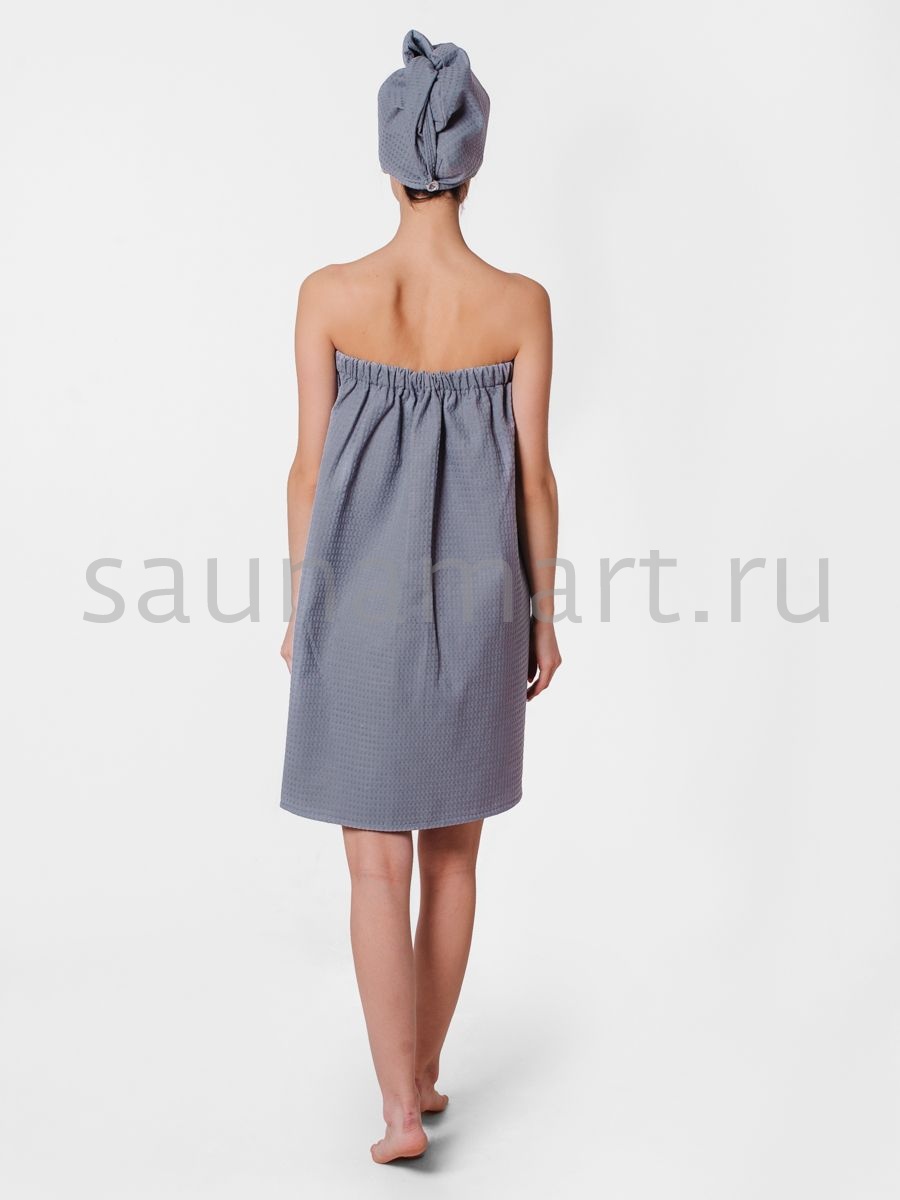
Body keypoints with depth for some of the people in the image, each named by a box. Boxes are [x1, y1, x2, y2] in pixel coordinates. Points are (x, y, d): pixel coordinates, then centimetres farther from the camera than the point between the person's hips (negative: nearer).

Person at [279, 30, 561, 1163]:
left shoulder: (328, 294, -8)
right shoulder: (520, 302, -7)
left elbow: (310, 465, -5)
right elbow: (532, 474, -4)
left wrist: (299, 609, 7)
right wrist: (542, 615, 7)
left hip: (360, 600, -1)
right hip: (474, 601, 1)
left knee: (378, 861, 8)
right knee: (453, 846, 17)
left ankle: (400, 1108, 6)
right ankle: (424, 1070, 30)